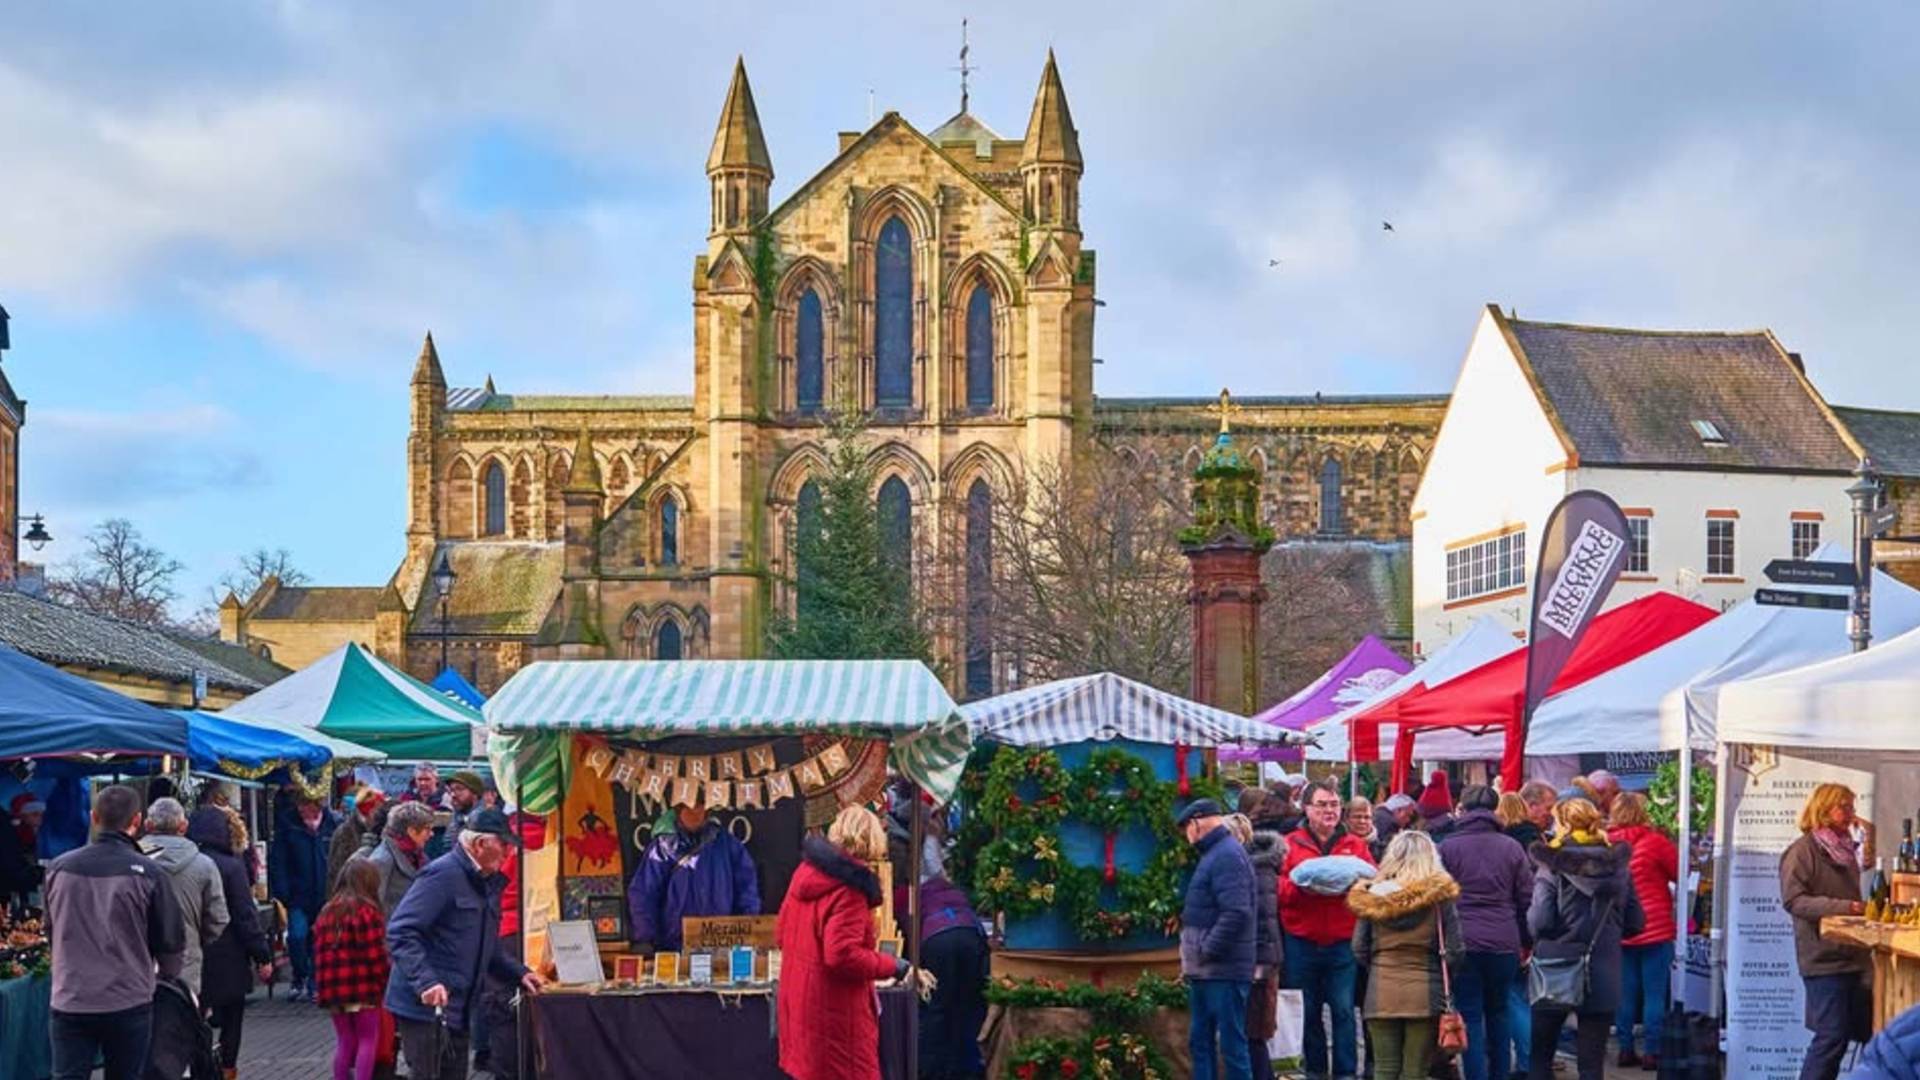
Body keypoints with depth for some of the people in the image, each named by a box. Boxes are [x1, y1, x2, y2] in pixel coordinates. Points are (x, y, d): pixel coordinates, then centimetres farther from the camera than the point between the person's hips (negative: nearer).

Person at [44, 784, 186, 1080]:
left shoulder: (59, 868, -1)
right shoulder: (147, 874, -11)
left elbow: (52, 933, 13)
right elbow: (171, 941, -4)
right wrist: (168, 975, 18)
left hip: (69, 1003, 2)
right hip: (129, 1004, -2)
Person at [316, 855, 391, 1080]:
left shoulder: (326, 912, 9)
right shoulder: (367, 912, -11)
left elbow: (319, 954, 10)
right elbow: (376, 954, -13)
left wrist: (324, 989, 14)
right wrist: (385, 980, 1)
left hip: (334, 991, 6)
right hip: (364, 989, -6)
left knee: (344, 1042, 14)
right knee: (368, 1040, 3)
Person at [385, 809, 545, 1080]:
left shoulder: (488, 883, 16)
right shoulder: (443, 874, -14)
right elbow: (400, 932, -22)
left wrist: (519, 974, 10)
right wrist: (426, 981, -32)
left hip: (458, 1012, 9)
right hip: (427, 1007, -9)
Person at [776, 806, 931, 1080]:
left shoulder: (805, 872, 7)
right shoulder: (848, 888, -19)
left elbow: (781, 934, 15)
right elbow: (843, 956, -26)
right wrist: (894, 966, -17)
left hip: (800, 1003, 9)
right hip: (833, 1013, -9)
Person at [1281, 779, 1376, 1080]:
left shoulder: (1355, 845, 10)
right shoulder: (1290, 844, 5)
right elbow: (1278, 890, -2)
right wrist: (1300, 885, -20)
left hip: (1343, 942, 0)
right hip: (1301, 942, 0)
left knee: (1344, 1010, -1)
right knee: (1308, 1012, 7)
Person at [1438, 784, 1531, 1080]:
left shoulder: (1447, 847, -2)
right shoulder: (1511, 848, 3)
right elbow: (1527, 900, 4)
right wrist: (1526, 942, 13)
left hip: (1462, 944, -2)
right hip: (1504, 944, 2)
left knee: (1471, 1018, 0)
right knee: (1498, 1014, 16)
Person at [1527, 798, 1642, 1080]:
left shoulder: (1551, 866, -11)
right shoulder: (1616, 865, 2)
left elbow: (1539, 922, -18)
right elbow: (1635, 922, 5)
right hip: (1602, 976, 3)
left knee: (1540, 1055, 13)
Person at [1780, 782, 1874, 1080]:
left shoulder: (1845, 849, 15)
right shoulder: (1803, 850, -7)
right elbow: (1794, 900, -17)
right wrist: (1844, 907, -25)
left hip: (1853, 955, 8)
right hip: (1824, 959, -8)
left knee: (1869, 1031, 9)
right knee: (1833, 1036, -9)